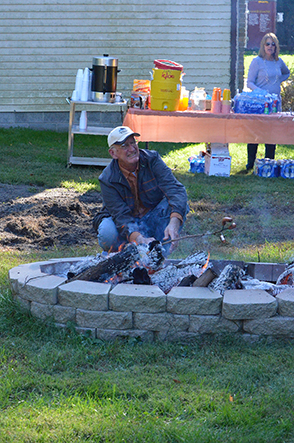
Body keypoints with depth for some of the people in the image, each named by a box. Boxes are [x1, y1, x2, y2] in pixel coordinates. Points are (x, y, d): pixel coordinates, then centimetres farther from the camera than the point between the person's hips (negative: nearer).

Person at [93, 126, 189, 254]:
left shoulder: (152, 160, -14)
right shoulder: (108, 180, -17)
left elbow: (176, 189, -26)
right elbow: (121, 216, -25)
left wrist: (174, 222, -47)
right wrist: (139, 239, -48)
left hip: (154, 219, 2)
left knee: (179, 203, -27)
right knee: (107, 233, -36)